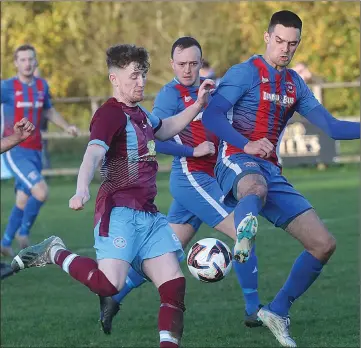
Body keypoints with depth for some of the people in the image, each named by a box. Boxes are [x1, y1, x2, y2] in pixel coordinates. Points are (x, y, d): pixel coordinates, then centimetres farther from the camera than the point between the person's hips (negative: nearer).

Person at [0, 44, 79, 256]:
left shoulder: (42, 86, 8)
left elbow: (49, 111, 25)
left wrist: (67, 127, 11)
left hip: (35, 151, 6)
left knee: (23, 201, 12)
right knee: (41, 192, -22)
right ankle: (24, 232, 0)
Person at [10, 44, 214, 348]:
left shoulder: (139, 113, 18)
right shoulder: (110, 113, -10)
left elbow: (165, 129, 41)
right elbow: (94, 153, -27)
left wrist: (198, 105, 30)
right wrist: (82, 190, -45)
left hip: (148, 215, 9)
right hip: (119, 211, -9)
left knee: (174, 284, -1)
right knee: (109, 284, -24)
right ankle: (55, 253, 0)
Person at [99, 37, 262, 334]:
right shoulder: (171, 94, -10)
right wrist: (193, 151, -16)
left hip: (205, 179, 8)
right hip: (193, 179, -8)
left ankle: (114, 299, 16)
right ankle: (254, 311, -1)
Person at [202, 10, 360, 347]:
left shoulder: (295, 84, 16)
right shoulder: (245, 73, -5)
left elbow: (331, 127, 15)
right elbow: (211, 116, -16)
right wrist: (247, 145, -29)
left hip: (271, 171, 7)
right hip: (237, 162, -7)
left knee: (323, 244, -1)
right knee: (256, 187, -46)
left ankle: (277, 311, 12)